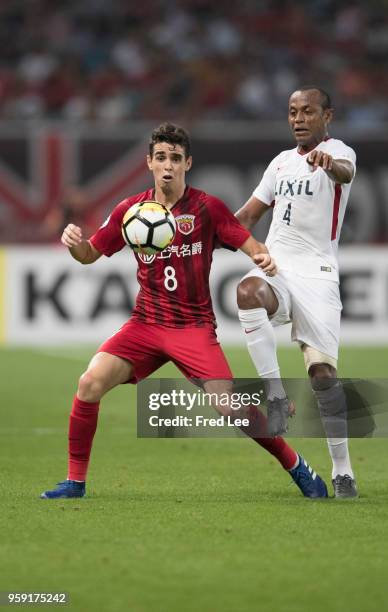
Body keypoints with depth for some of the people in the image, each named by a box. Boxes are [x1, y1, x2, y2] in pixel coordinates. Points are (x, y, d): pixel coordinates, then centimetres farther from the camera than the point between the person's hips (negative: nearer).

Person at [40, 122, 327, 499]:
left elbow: (250, 245, -3)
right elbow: (90, 254, 11)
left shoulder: (207, 207, -4)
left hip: (194, 325, -3)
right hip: (146, 323, 3)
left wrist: (263, 258, -27)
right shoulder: (131, 209, 4)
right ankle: (75, 482, -4)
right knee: (90, 383, -17)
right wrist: (73, 243, -11)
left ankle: (297, 467, 6)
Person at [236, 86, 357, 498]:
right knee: (248, 292, -33)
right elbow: (248, 215, 28)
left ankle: (342, 471, 2)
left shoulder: (338, 152, -3)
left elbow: (344, 171, -30)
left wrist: (329, 163, -54)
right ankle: (276, 397, -30)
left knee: (322, 371, -10)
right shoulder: (282, 161, 19)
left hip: (315, 272, -4)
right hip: (276, 265, 4)